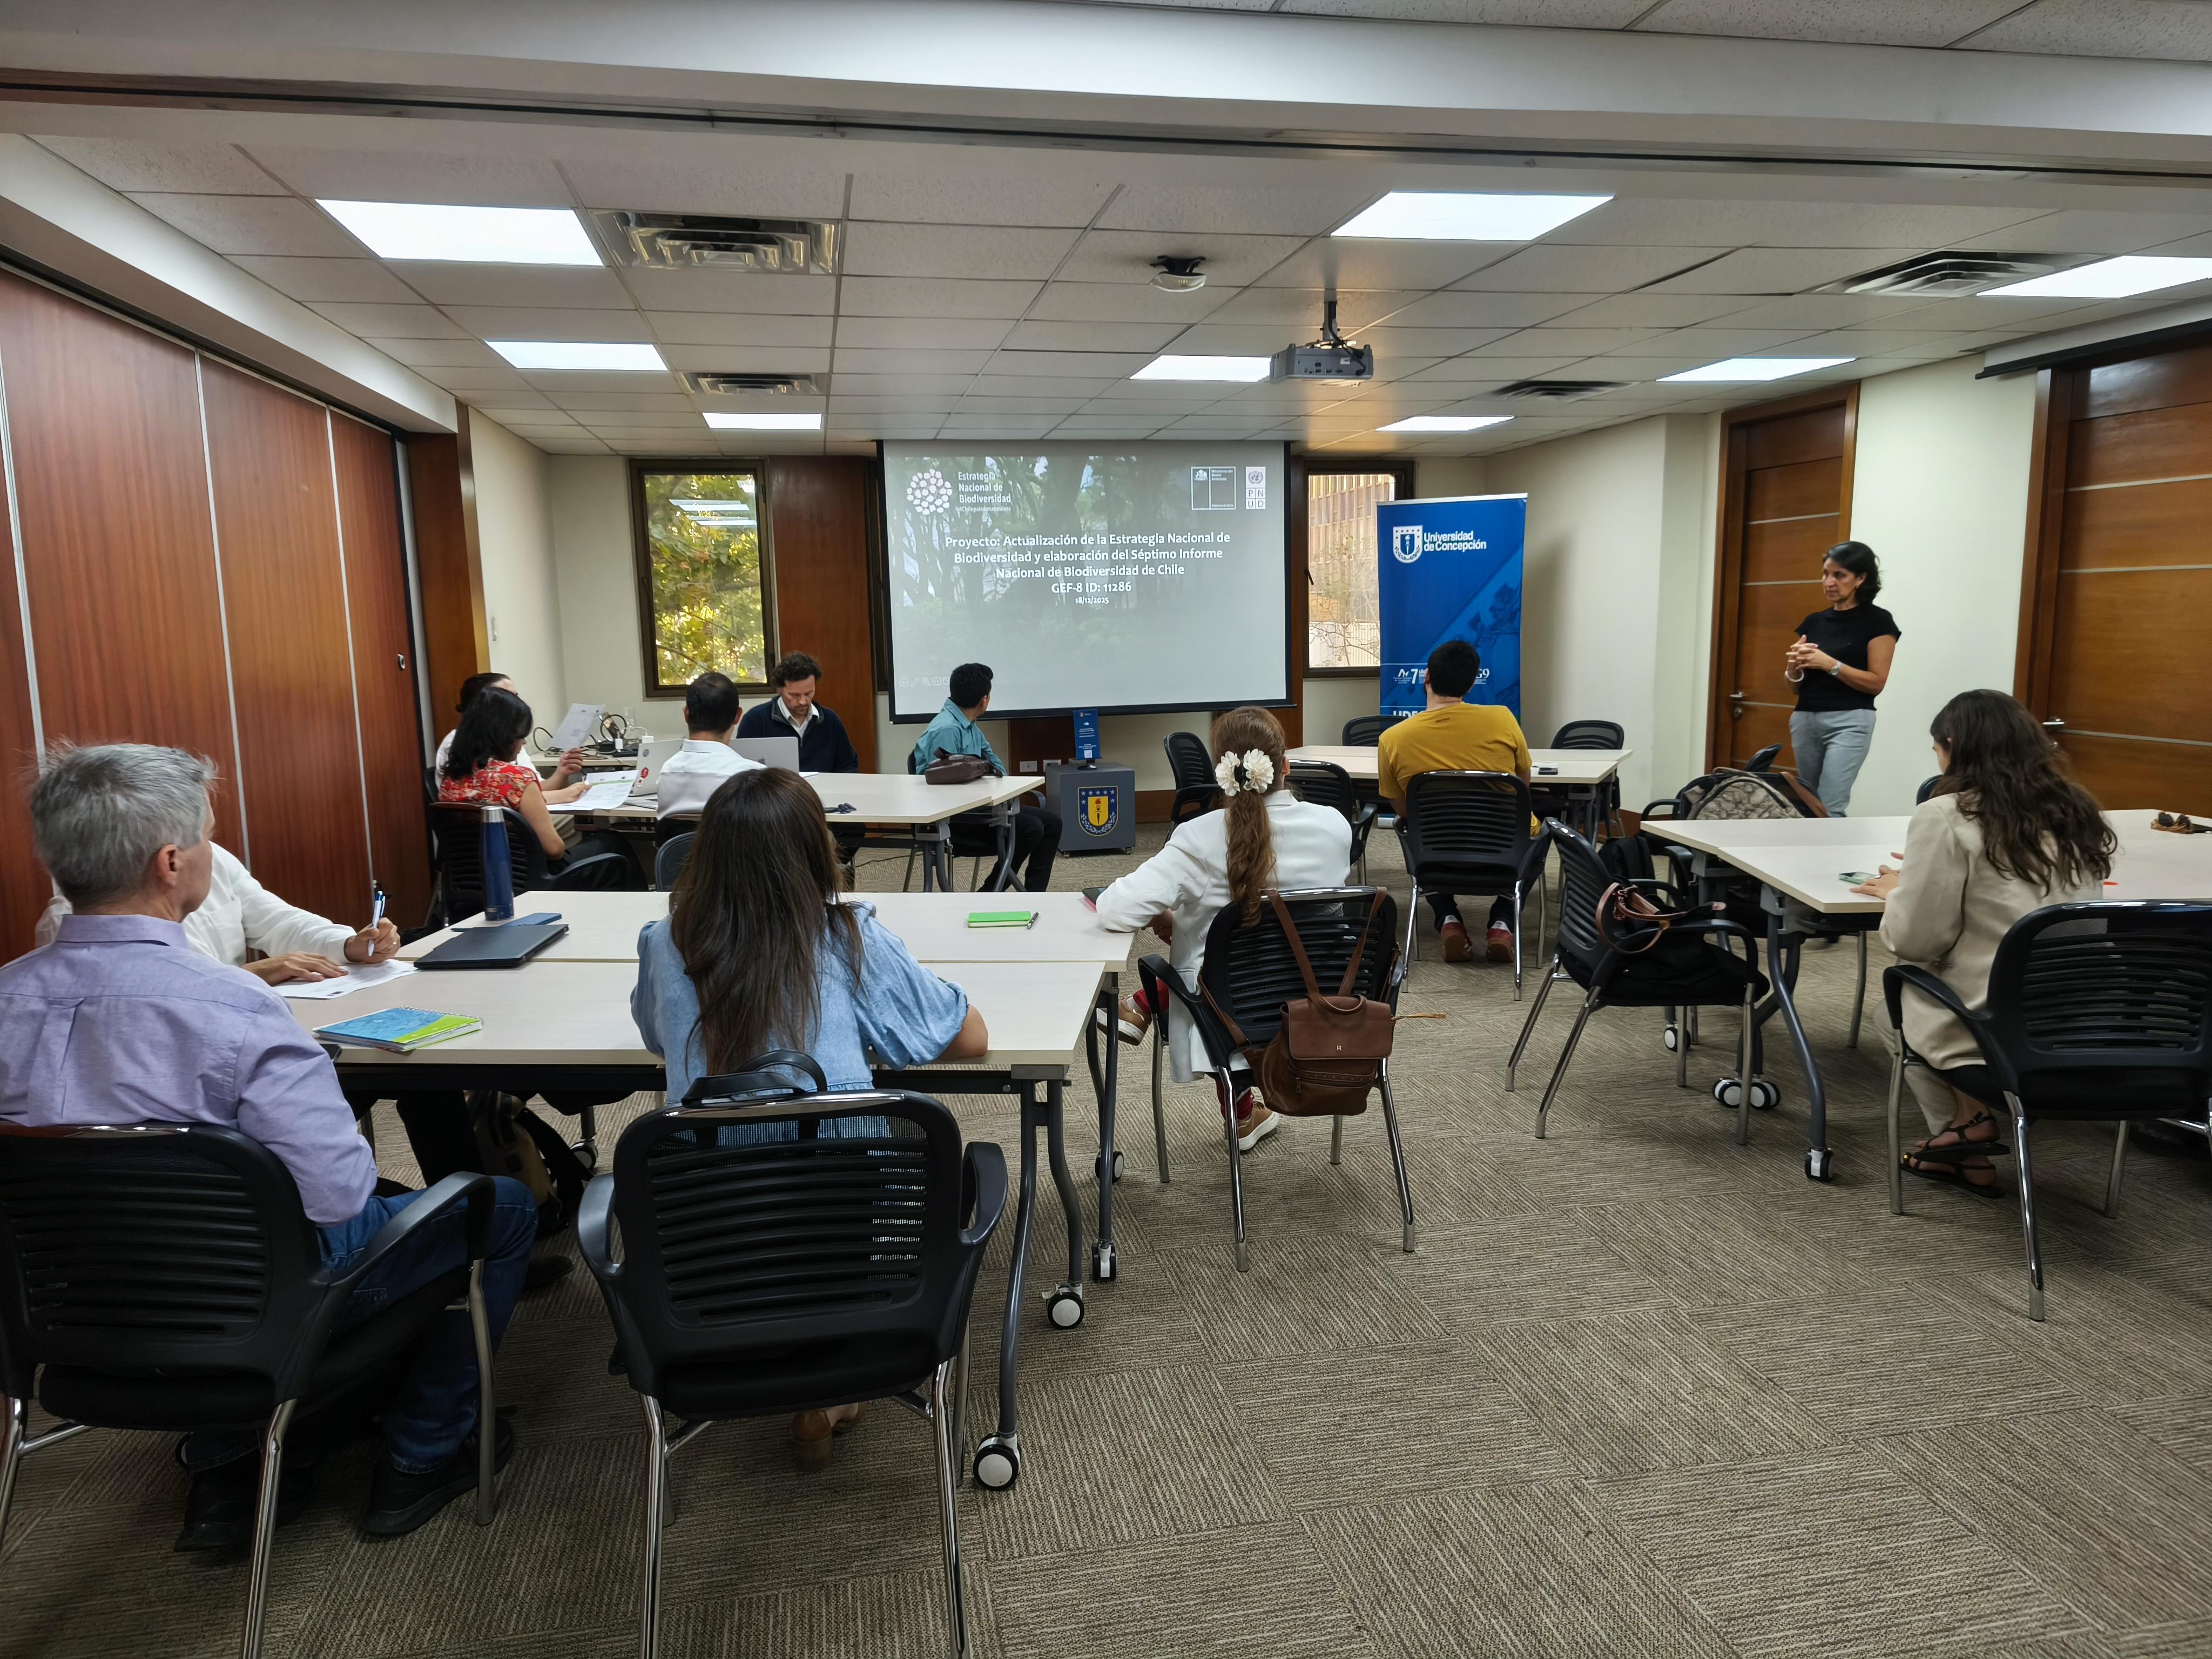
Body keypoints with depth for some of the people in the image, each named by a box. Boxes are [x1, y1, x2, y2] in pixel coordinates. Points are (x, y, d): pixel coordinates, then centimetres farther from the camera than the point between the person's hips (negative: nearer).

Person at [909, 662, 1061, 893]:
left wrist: (1001, 779, 2)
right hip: (954, 814, -10)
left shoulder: (970, 726, 10)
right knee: (1030, 828, -24)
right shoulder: (946, 730, -20)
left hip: (978, 803, 10)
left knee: (1051, 822, 2)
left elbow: (991, 758, 23)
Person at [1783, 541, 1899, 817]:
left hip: (1849, 722, -6)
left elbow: (1876, 683, -9)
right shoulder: (1814, 621, 13)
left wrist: (1830, 664, -20)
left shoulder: (1877, 621, -2)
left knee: (1829, 808, -15)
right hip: (1805, 719, 6)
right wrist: (1796, 665, -8)